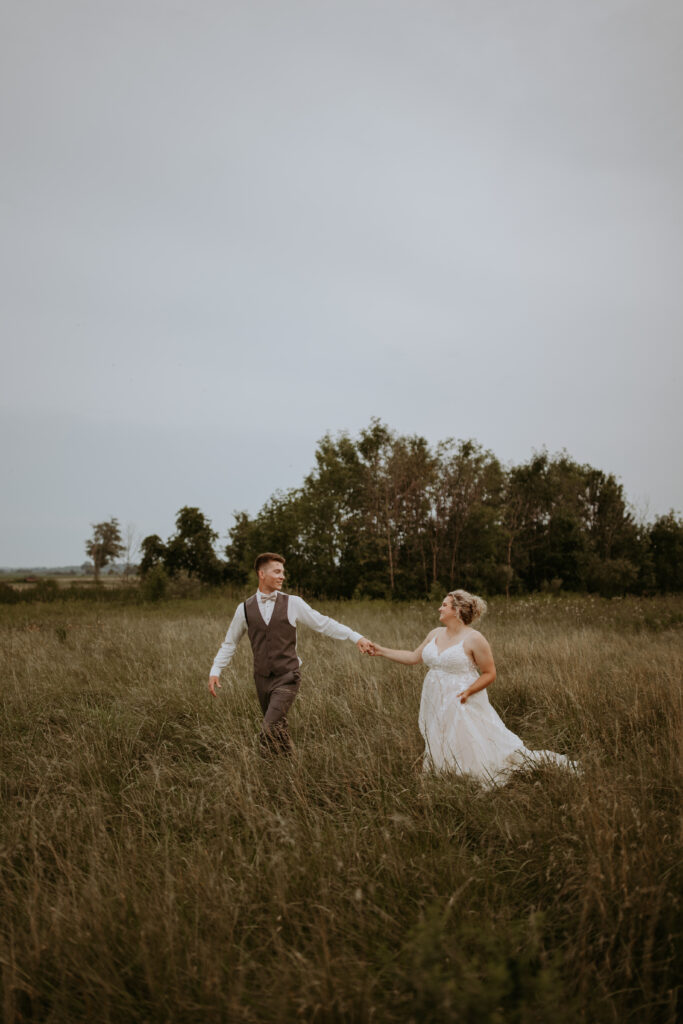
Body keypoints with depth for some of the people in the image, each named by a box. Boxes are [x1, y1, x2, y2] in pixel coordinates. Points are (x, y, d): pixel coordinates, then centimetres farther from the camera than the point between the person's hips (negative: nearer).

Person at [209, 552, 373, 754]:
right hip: (262, 679, 3)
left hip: (287, 679, -3)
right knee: (278, 730, 12)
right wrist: (215, 671, 3)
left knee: (270, 728, -19)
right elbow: (229, 643, 12)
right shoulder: (245, 608, 3)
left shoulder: (292, 603, -2)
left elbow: (324, 624, -3)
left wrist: (356, 637, -12)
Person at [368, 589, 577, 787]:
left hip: (462, 707, -7)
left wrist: (468, 691, -23)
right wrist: (381, 651, 14)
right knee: (441, 758, 12)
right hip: (436, 708, 7)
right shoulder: (435, 634, 8)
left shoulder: (474, 639, -12)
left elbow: (489, 673, -9)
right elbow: (413, 657, 17)